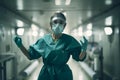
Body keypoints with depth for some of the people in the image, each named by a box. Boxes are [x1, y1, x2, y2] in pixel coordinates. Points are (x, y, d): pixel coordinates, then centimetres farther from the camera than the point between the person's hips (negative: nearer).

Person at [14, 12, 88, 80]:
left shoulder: (69, 40, -7)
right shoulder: (44, 40, -2)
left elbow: (80, 58, -9)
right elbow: (31, 56, 4)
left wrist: (83, 50, -30)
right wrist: (20, 45, -8)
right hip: (46, 74, 1)